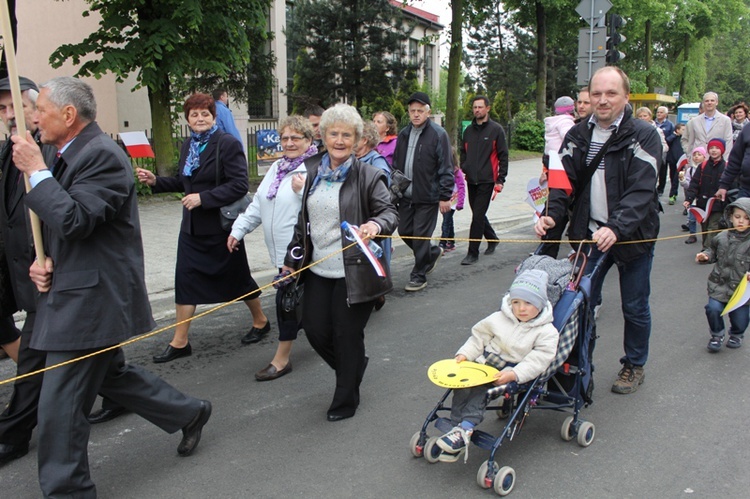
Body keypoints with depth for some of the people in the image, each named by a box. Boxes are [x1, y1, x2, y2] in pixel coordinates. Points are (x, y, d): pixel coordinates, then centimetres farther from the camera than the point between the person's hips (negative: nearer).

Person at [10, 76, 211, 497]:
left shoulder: (101, 155, -18)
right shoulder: (73, 155, 13)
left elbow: (74, 220, -29)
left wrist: (35, 171, -19)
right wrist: (43, 260, 3)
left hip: (90, 301, -11)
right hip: (87, 294, 11)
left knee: (60, 406, -2)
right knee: (110, 374, 24)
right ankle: (189, 413, 38)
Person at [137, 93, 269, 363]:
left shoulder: (227, 144, -13)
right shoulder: (188, 146, 10)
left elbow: (239, 185, -20)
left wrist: (203, 198, -24)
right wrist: (155, 181, 4)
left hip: (221, 226, -6)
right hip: (192, 227, 7)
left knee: (237, 277, 8)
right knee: (185, 279, 4)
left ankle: (260, 321, 31)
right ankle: (179, 342, 12)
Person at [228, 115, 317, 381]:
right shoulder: (277, 167, 14)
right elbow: (258, 204, 17)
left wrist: (303, 191, -30)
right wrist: (238, 230, 14)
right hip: (282, 249, 8)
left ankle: (281, 359, 7)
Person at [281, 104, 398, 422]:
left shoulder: (368, 175, -9)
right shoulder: (311, 171, 7)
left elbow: (390, 212, -11)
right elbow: (303, 219, 15)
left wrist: (376, 224, -34)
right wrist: (293, 258, 16)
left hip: (354, 272, -5)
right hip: (318, 269, 6)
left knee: (348, 336, 5)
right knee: (314, 329, 11)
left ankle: (345, 401, 27)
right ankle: (353, 368, 41)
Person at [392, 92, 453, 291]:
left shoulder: (438, 134, -9)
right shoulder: (403, 134, 11)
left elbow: (446, 168, -10)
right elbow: (396, 164, 18)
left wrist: (445, 196, -13)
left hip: (427, 197, -7)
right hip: (406, 196, 7)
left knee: (421, 236, 0)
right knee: (404, 232, 12)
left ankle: (419, 276, 15)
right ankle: (433, 252, 37)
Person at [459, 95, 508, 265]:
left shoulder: (496, 129, -3)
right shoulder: (468, 130, 12)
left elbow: (503, 156, -4)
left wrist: (501, 179, -8)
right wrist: (464, 169, 10)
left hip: (486, 180, -6)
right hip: (471, 180, 6)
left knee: (478, 216, -8)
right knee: (478, 214, 14)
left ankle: (473, 253, -2)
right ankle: (492, 239, 37)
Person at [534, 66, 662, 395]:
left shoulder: (643, 136, -11)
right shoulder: (578, 135, 3)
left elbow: (641, 191, -22)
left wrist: (616, 228, -35)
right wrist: (552, 214, -19)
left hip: (633, 235, -3)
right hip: (589, 234, 3)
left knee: (634, 308, 11)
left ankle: (634, 366, 32)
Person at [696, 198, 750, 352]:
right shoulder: (722, 237, -1)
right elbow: (713, 251, 17)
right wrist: (705, 255, -3)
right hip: (720, 285, 2)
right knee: (713, 309, -14)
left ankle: (736, 335, 43)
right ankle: (717, 335, 15)